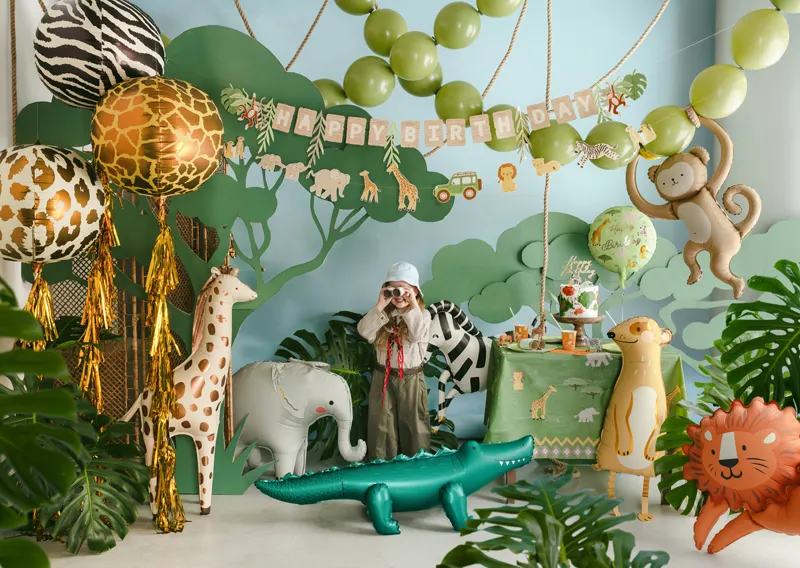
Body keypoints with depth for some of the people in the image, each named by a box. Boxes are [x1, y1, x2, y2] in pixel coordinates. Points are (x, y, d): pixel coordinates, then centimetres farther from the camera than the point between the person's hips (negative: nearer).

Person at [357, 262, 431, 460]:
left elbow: (418, 335, -27)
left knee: (413, 423, 10)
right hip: (383, 377, 2)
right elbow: (364, 331, -18)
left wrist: (413, 305, -26)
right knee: (382, 424, 12)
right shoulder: (382, 314, -1)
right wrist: (380, 306, -23)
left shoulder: (422, 315, -7)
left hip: (411, 379, -2)